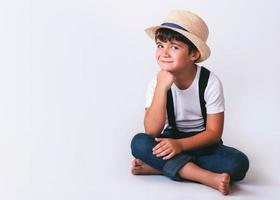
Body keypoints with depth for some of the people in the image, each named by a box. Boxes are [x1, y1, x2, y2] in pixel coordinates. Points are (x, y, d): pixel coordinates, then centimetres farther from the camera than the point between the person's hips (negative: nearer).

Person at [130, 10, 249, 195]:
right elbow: (152, 131, -22)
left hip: (202, 143, -1)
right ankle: (209, 178, -32)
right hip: (171, 140, 1)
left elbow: (214, 132, -13)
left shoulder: (210, 82, -16)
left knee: (238, 163, -29)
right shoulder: (157, 82, -11)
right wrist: (162, 87, -30)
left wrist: (180, 144, -28)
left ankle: (159, 166, -25)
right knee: (139, 143, -28)